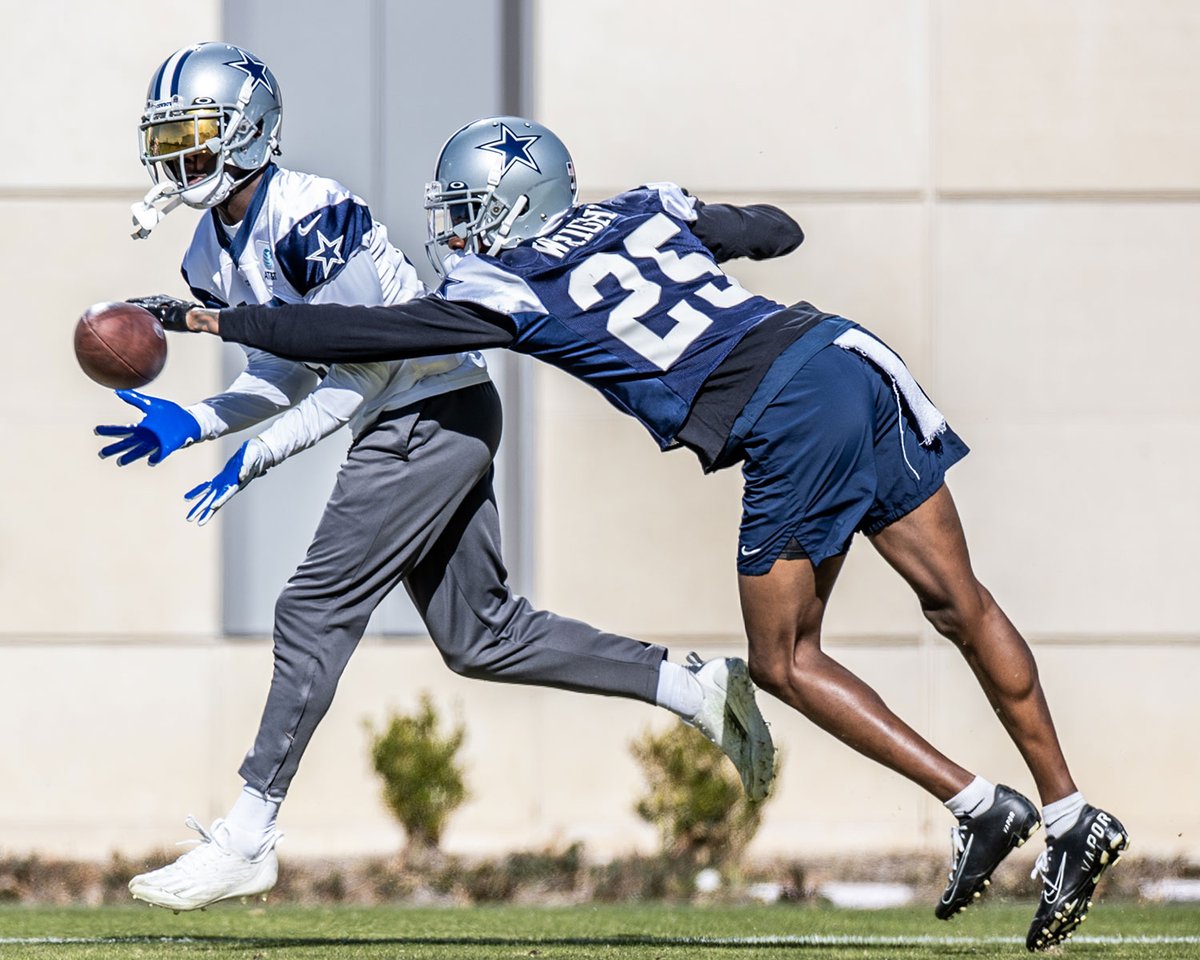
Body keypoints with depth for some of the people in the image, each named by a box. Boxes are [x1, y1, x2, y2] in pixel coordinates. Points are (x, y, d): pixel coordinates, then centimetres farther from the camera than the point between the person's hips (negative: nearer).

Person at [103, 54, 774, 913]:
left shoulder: (311, 217, -21)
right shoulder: (213, 254, 8)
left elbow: (361, 371, -20)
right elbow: (286, 373, 17)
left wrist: (252, 458, -20)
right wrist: (192, 424, 2)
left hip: (435, 413, -10)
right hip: (406, 428, 10)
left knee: (315, 614, -11)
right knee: (483, 637, 11)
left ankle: (246, 841, -7)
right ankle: (699, 690, 16)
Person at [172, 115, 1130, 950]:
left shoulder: (509, 293, 5)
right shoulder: (640, 209, 20)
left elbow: (352, 333, 11)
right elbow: (765, 232, 35)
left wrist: (218, 320, 20)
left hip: (791, 424, -7)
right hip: (853, 357, 7)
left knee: (784, 660, 8)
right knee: (959, 603, 10)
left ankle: (978, 804, 1)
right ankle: (1070, 817, 11)